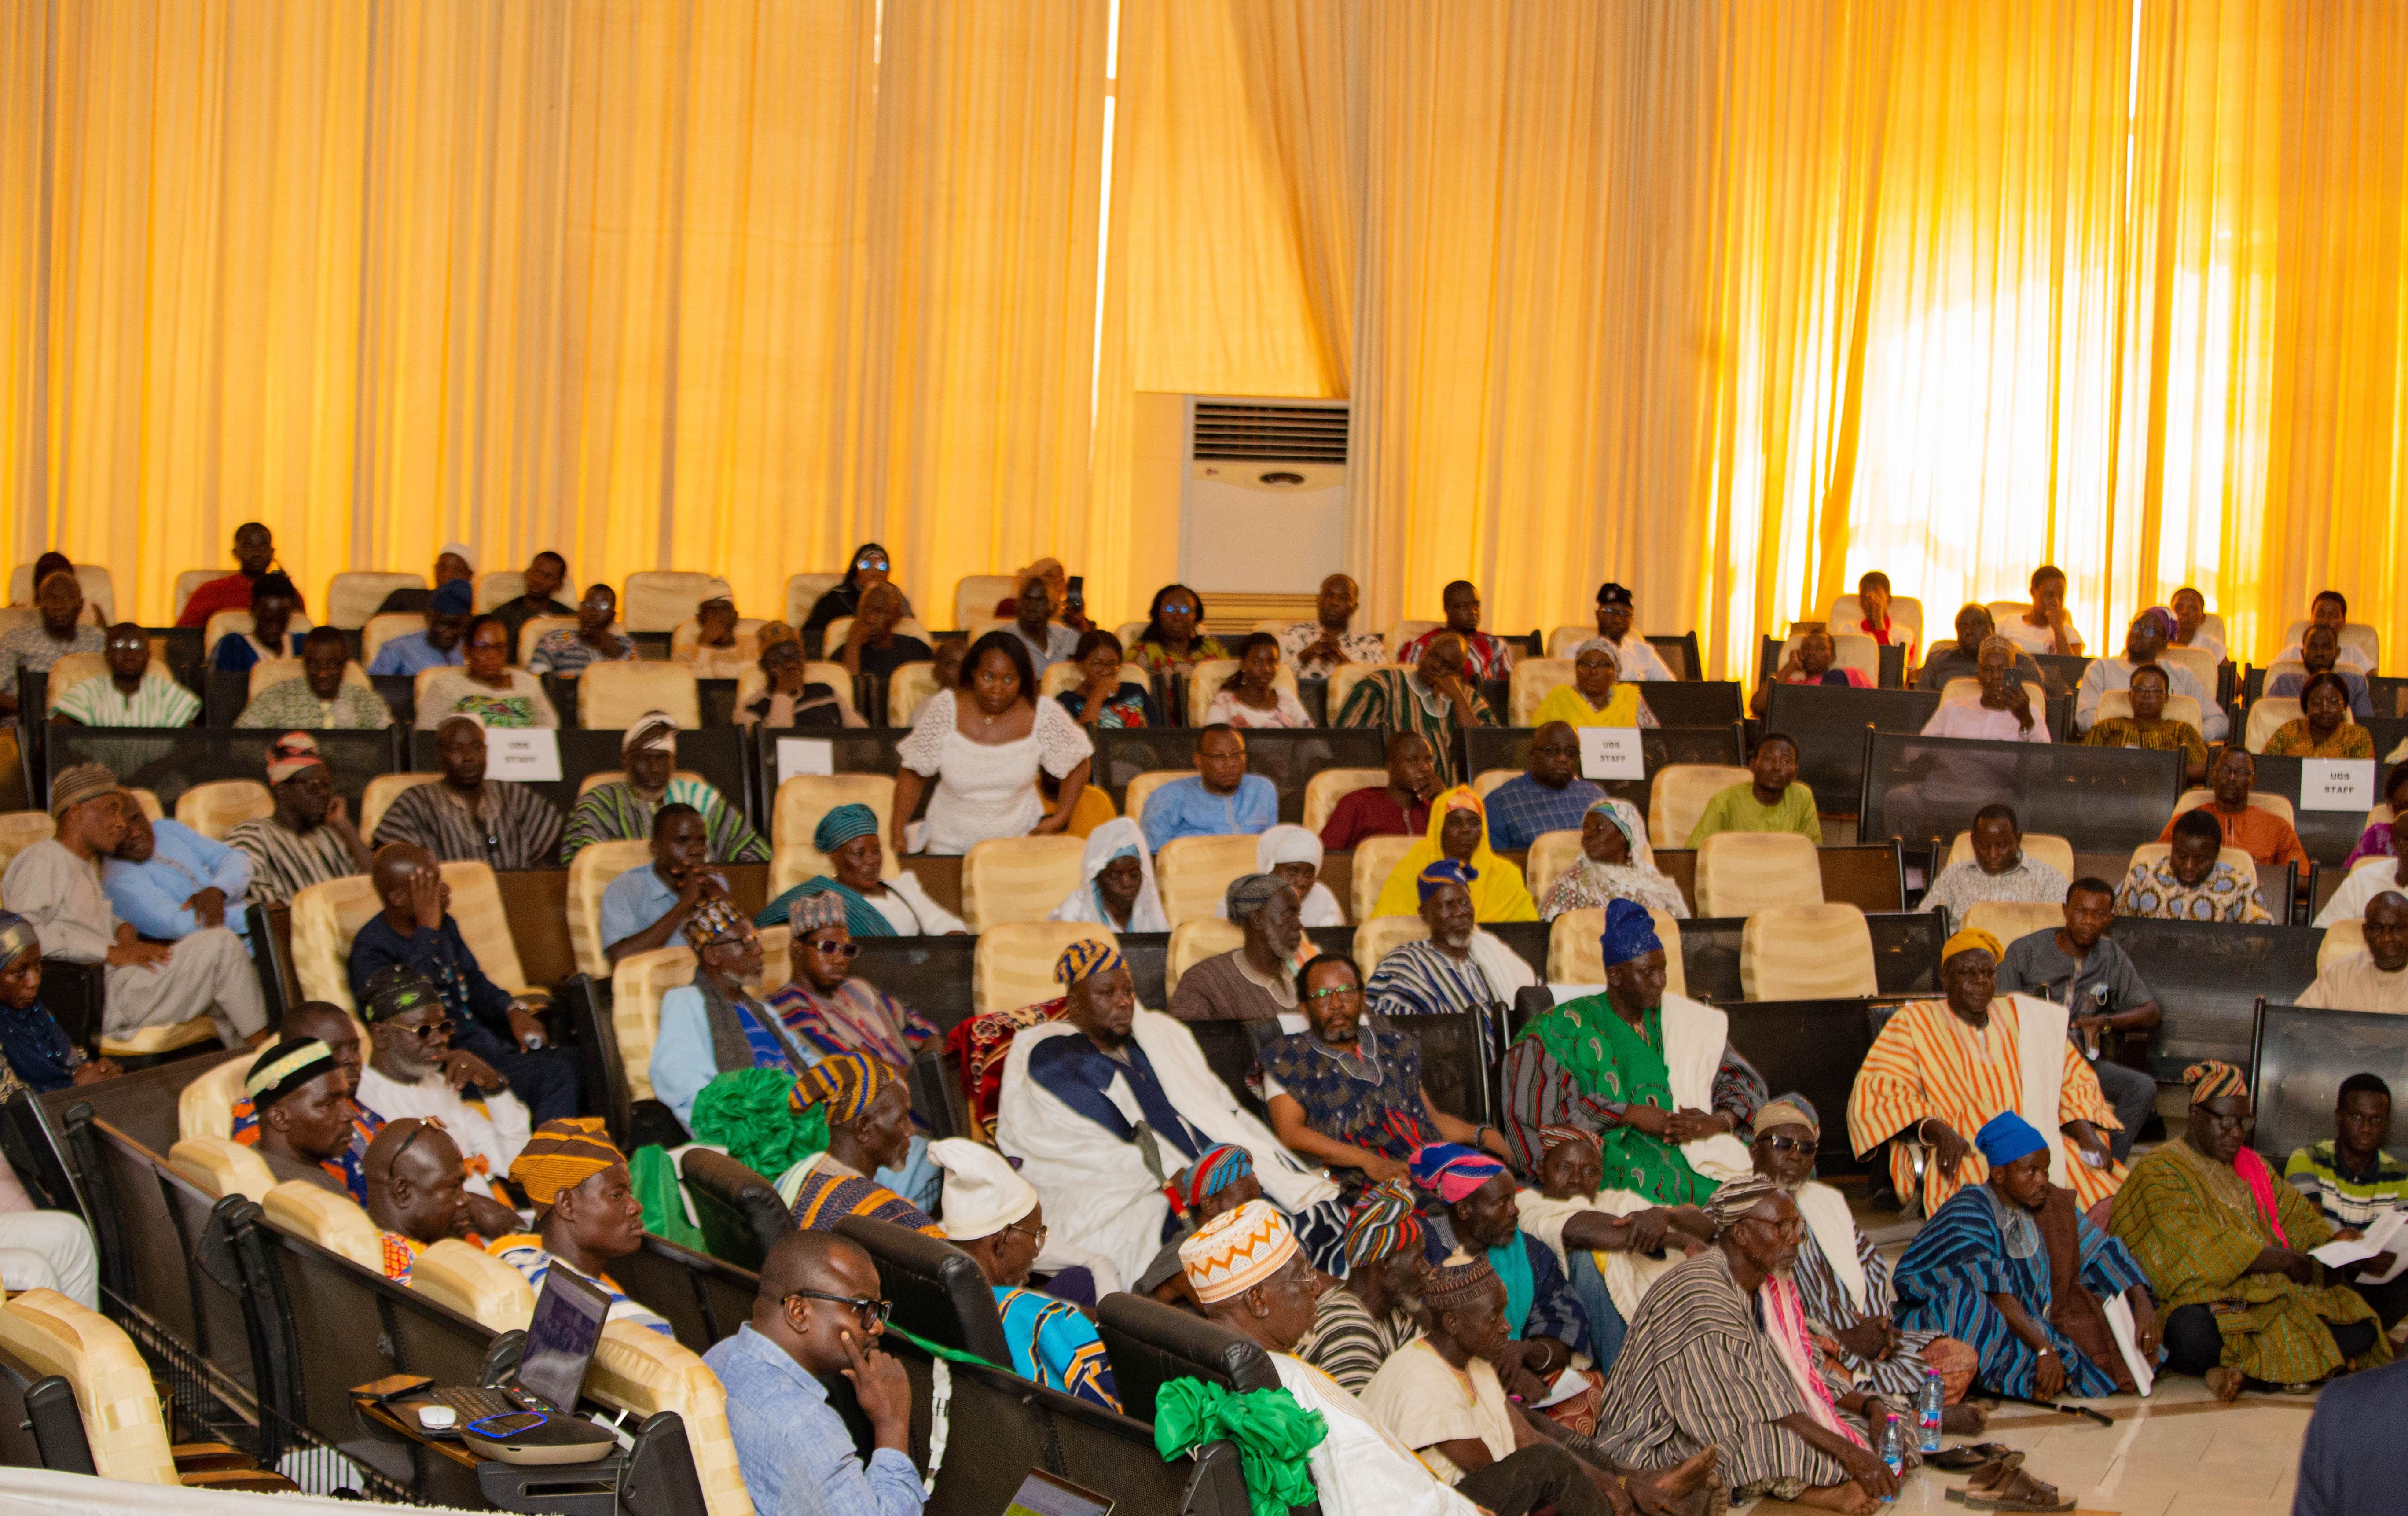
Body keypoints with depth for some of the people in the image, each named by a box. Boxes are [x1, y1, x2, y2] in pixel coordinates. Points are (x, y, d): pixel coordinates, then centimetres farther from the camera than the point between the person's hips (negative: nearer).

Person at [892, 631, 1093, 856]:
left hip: (1020, 839, 0)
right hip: (951, 844, 0)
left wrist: (1060, 819, -3)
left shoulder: (1044, 715, -12)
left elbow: (1077, 762, 5)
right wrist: (898, 831, -9)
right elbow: (914, 773, -3)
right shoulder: (944, 709, -13)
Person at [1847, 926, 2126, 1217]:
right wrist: (1936, 1130, -19)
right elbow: (1878, 1092, -2)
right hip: (1961, 1157, -4)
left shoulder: (2021, 1016, 21)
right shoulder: (1913, 1023, 10)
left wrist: (2086, 1134, 4)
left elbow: (2075, 1076, 24)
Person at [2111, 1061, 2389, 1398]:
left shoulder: (2252, 1166, 27)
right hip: (2203, 1304, -7)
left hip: (2273, 1299, 7)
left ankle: (2245, 1371, -28)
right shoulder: (2161, 1171, 0)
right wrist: (2282, 1260, -13)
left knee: (2360, 1323, -19)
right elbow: (2197, 1247, -12)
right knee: (2194, 1338, -43)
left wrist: (2334, 1240, -2)